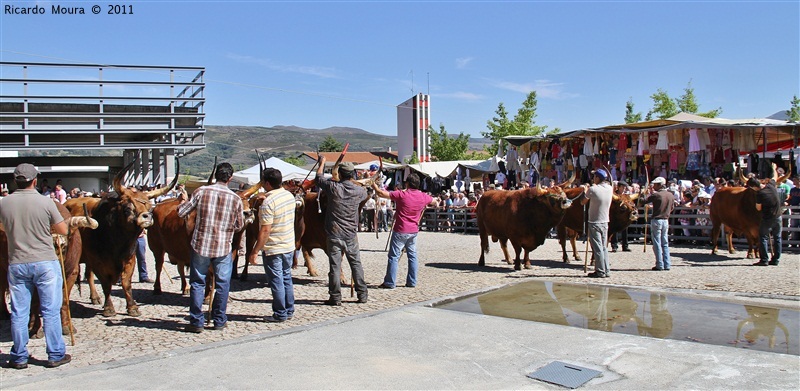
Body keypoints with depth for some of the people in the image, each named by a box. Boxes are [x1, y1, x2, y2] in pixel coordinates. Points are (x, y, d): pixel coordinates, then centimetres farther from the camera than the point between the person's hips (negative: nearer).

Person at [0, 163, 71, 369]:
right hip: (45, 263, -3)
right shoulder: (45, 202, -10)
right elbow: (63, 230, -2)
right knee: (51, 311, 5)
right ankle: (56, 355, 10)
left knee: (19, 312, 11)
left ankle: (19, 358, 19)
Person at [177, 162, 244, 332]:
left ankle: (196, 322, 12)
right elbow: (239, 226, 4)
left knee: (197, 283, 11)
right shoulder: (235, 199, -4)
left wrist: (186, 201, 19)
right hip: (223, 248, 0)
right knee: (222, 284, 12)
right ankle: (219, 321, 18)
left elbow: (181, 212, -1)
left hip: (200, 245, 0)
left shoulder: (201, 192, -7)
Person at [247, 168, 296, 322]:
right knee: (287, 278, 16)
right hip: (289, 246, 8)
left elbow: (265, 230, -23)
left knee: (276, 281, 3)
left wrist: (254, 252, -18)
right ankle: (289, 311, 24)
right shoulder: (289, 195, 3)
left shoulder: (268, 202, -21)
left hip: (273, 248, -8)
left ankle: (280, 314, 11)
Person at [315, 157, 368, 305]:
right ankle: (362, 294, 16)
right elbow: (365, 194, 22)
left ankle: (335, 297, 5)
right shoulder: (358, 190, -4)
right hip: (351, 235, 2)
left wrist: (322, 163, 26)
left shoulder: (333, 187, -11)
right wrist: (353, 182, 35)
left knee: (335, 266, 2)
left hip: (334, 234, -2)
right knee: (356, 264, 12)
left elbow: (319, 177, 8)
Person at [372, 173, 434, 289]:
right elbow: (433, 201, 22)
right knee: (412, 255, 13)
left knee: (394, 256, 0)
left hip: (400, 231, -5)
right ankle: (412, 282, 16)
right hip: (414, 231, 5)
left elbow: (381, 194, -11)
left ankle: (390, 283, 2)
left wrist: (374, 185, 6)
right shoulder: (423, 197, 0)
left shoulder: (401, 194, -15)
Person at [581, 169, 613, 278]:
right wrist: (595, 185, 20)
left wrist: (585, 191, 9)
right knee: (603, 247, 14)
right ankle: (606, 271, 16)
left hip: (595, 223, -6)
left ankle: (600, 272, 0)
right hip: (605, 222, 6)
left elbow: (582, 202, -5)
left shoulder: (593, 189, -15)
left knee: (597, 248, -2)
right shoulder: (609, 188, 2)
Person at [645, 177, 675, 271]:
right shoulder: (671, 195, 6)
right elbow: (672, 208, 15)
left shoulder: (656, 195, -14)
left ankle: (660, 265, 0)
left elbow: (644, 201, -9)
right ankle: (667, 265, 11)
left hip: (656, 220, -6)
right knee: (665, 244, 11)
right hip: (666, 221, 6)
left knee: (657, 244, -1)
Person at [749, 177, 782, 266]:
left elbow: (758, 208, -7)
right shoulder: (771, 185, -4)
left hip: (767, 219, -6)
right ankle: (776, 259, 16)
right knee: (777, 238, 13)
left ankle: (764, 260, -1)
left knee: (763, 238, 3)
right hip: (778, 217, 6)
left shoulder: (759, 194, -19)